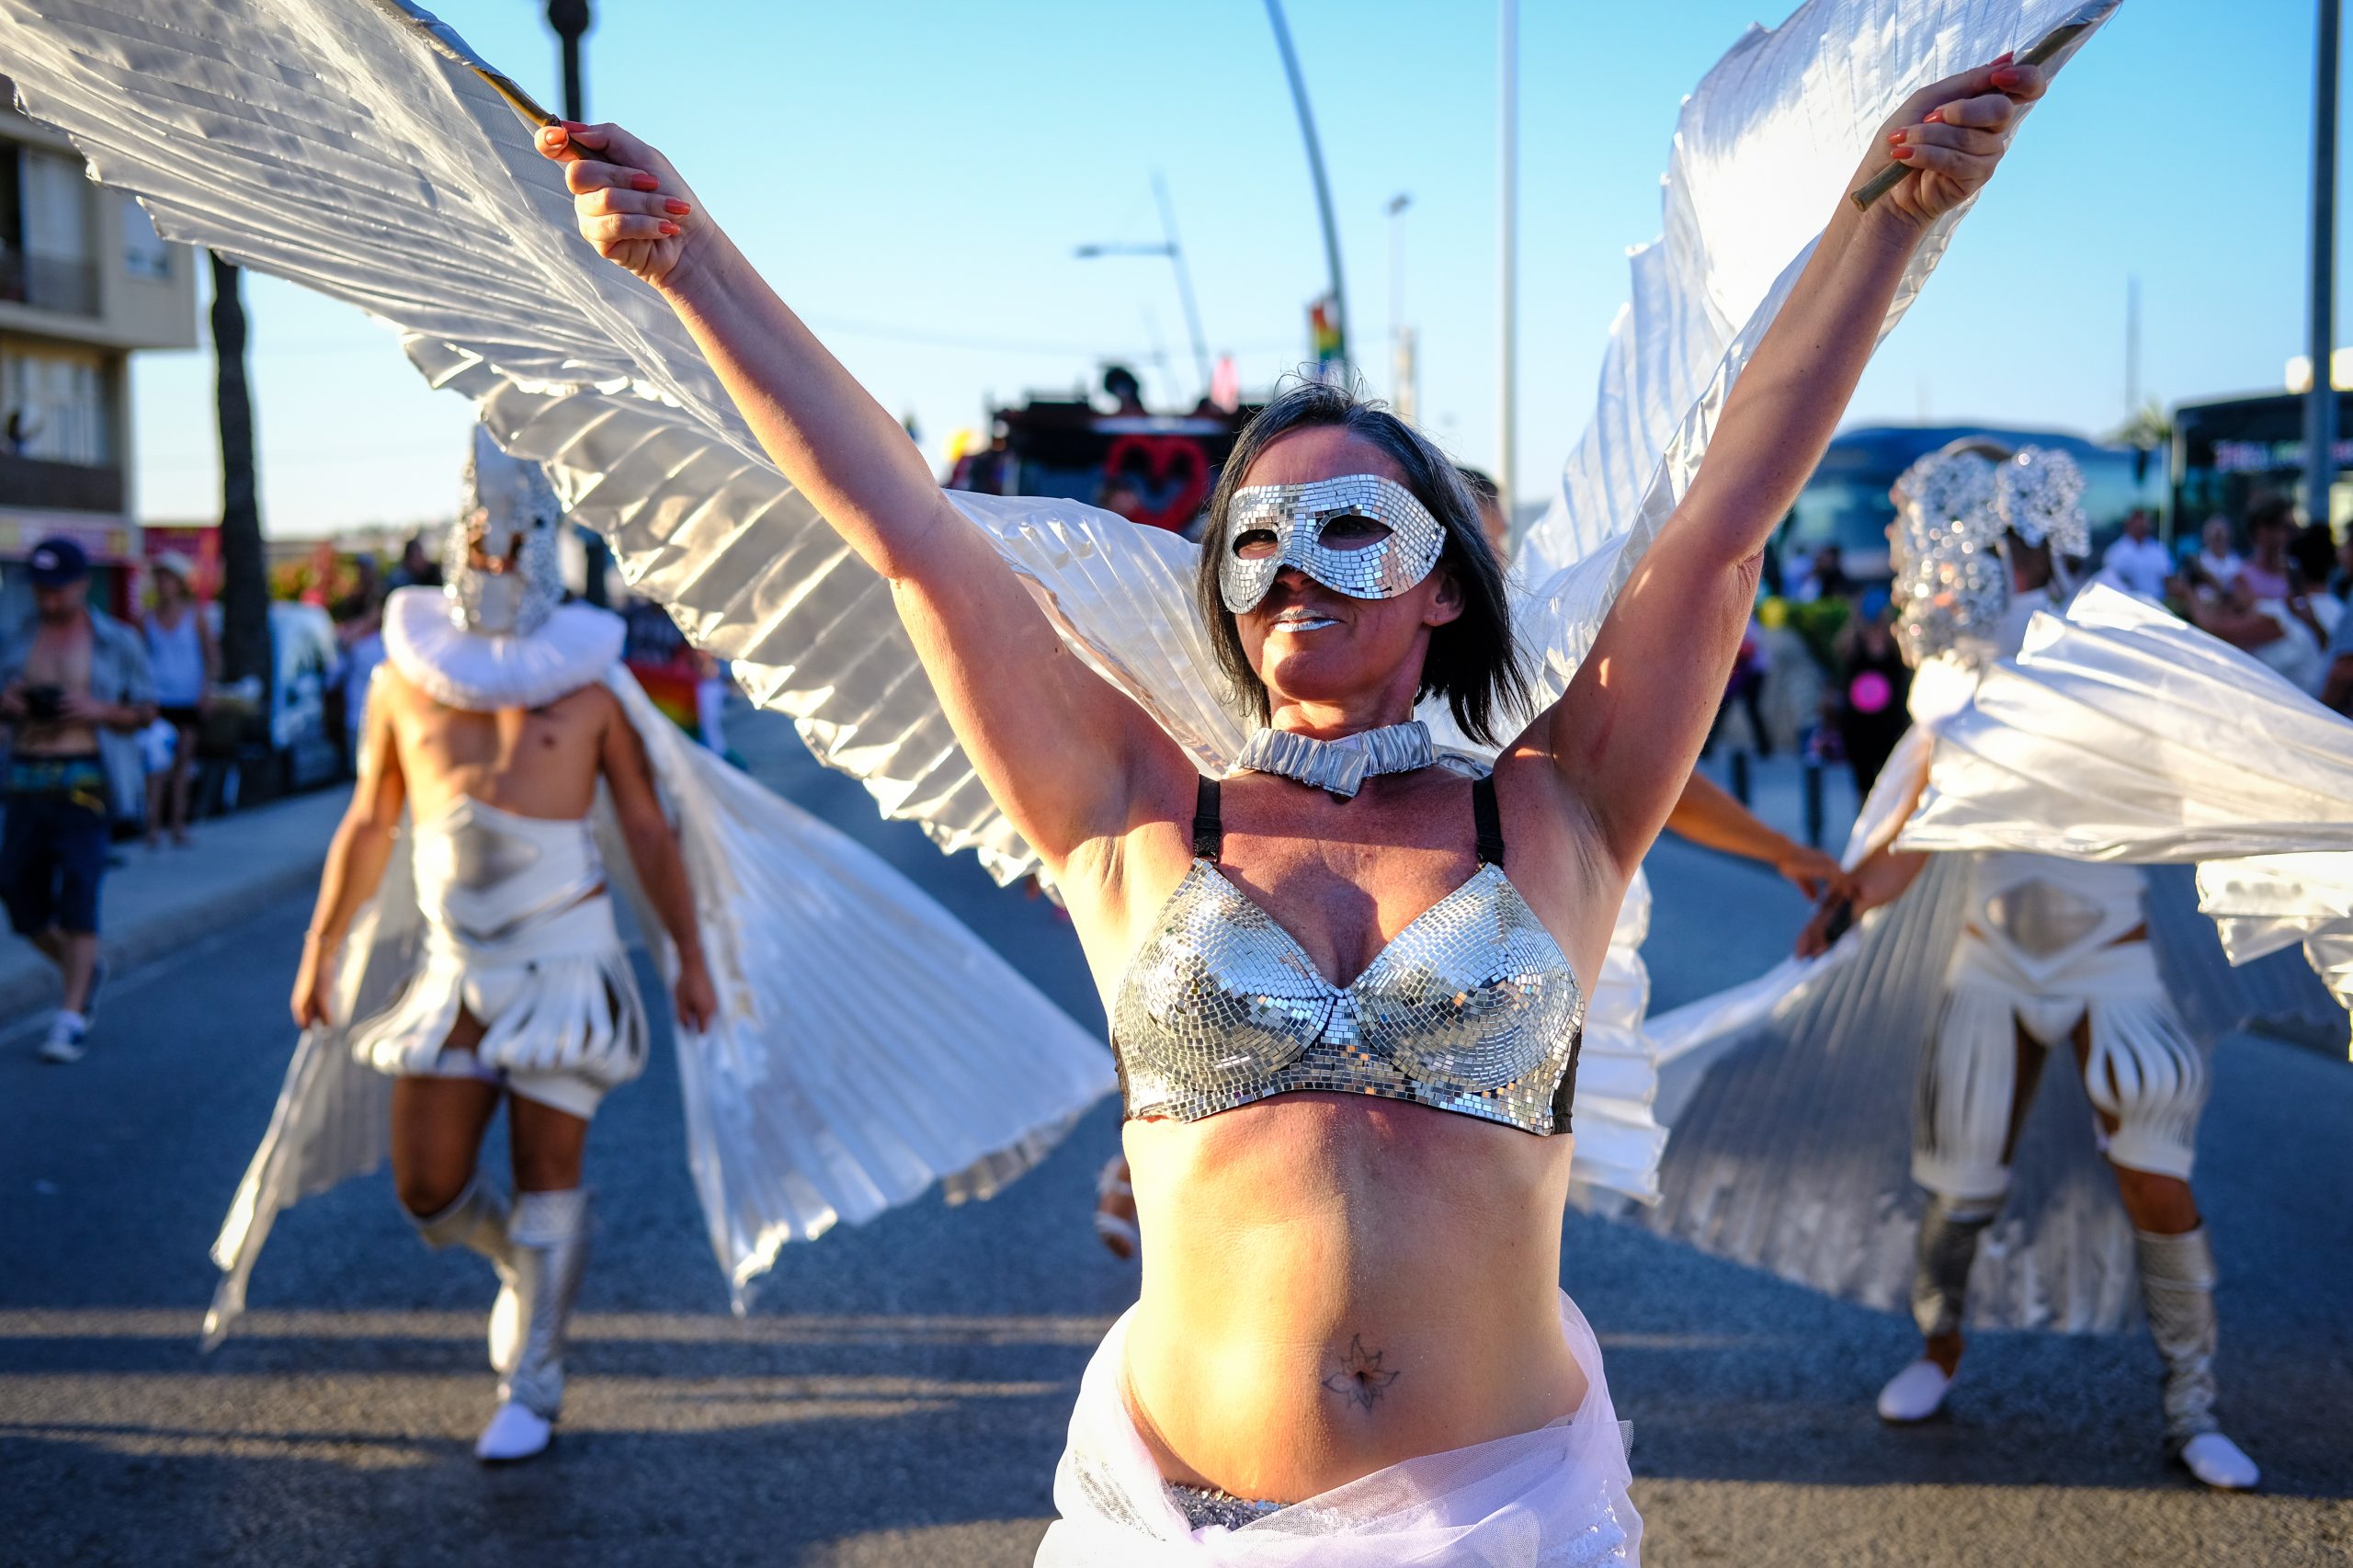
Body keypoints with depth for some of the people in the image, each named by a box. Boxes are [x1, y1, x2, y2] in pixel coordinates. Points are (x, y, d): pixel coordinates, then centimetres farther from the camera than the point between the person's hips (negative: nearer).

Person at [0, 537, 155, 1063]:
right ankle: (81, 971, 34)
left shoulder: (116, 641, 3)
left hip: (84, 777, -4)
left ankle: (72, 1018, -7)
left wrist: (100, 710, -12)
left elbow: (145, 711, 7)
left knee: (77, 891, -12)